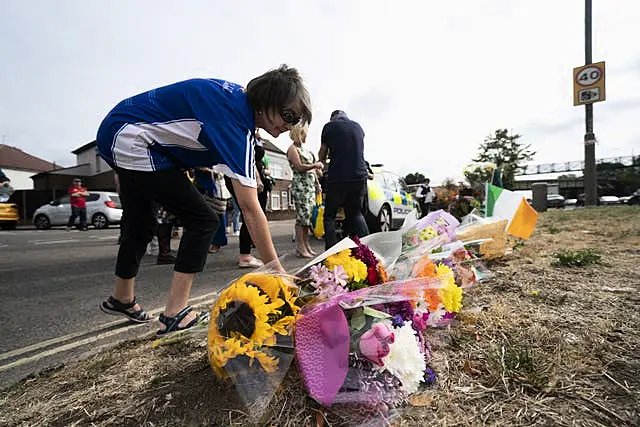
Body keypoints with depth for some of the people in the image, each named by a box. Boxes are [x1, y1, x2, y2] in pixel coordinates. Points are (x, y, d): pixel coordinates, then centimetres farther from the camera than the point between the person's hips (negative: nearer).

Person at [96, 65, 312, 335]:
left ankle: (121, 299, 40)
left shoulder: (240, 97, 1)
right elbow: (250, 208, -32)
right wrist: (277, 270, -28)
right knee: (203, 220, -10)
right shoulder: (237, 123, -26)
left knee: (140, 225, 21)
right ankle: (175, 315, -3)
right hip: (132, 142, -10)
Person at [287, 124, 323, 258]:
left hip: (310, 185, 8)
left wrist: (317, 184, 18)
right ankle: (300, 247, -7)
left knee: (309, 215, 5)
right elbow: (299, 167, -13)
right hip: (300, 185, -8)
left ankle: (306, 245, 10)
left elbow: (312, 168, 23)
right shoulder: (292, 149, -1)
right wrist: (315, 165, -13)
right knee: (302, 216, -11)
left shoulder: (305, 149, 23)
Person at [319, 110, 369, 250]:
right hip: (360, 176, 4)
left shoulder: (329, 127, 4)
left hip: (337, 177, -4)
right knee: (355, 213, 17)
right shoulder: (358, 126, 15)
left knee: (329, 215, 7)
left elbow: (322, 157, 9)